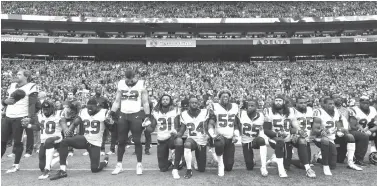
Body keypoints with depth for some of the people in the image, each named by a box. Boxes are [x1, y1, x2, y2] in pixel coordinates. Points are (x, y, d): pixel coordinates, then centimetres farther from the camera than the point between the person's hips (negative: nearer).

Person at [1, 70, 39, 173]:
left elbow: (32, 105, -10)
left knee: (17, 142, 1)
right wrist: (5, 101, -3)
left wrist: (30, 118, -21)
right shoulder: (12, 86, 16)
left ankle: (16, 165, 13)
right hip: (8, 117, 6)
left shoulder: (31, 87, -3)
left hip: (20, 118, -6)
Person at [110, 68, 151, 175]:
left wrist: (147, 116, -9)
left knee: (137, 141, -1)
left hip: (136, 115, -3)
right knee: (121, 141, 7)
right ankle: (119, 165, 17)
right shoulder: (121, 85, 7)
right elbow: (117, 101, 11)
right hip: (123, 115, 3)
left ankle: (139, 165, 10)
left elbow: (145, 103, -1)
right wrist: (112, 113, 0)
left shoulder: (141, 85, -3)